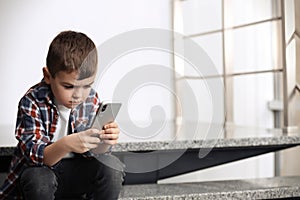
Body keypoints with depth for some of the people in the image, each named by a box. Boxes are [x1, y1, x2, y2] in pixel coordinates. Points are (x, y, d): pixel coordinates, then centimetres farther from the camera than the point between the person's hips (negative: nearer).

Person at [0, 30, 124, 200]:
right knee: (38, 180, -36)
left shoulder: (92, 100, -9)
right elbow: (34, 155, -27)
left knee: (112, 167, -20)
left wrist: (103, 142, -31)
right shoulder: (32, 103, -21)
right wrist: (66, 145, -48)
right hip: (38, 169, -3)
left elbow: (92, 151, -6)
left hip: (74, 170, 4)